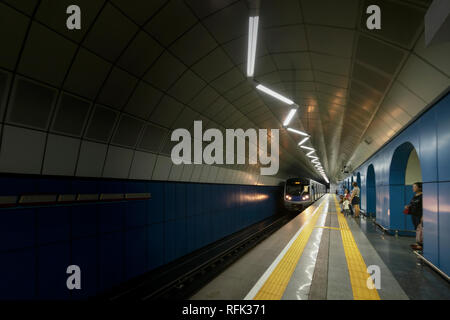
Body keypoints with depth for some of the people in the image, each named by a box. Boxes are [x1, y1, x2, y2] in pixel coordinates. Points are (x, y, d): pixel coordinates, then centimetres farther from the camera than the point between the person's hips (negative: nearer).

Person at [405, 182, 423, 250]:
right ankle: (417, 242, 24)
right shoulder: (414, 196, 13)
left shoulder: (422, 196, -14)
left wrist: (423, 216, -20)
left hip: (419, 215, -9)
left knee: (420, 229, -6)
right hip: (414, 215, 9)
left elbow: (424, 207, -17)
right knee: (417, 229, 15)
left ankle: (421, 245, -1)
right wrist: (408, 206, 5)